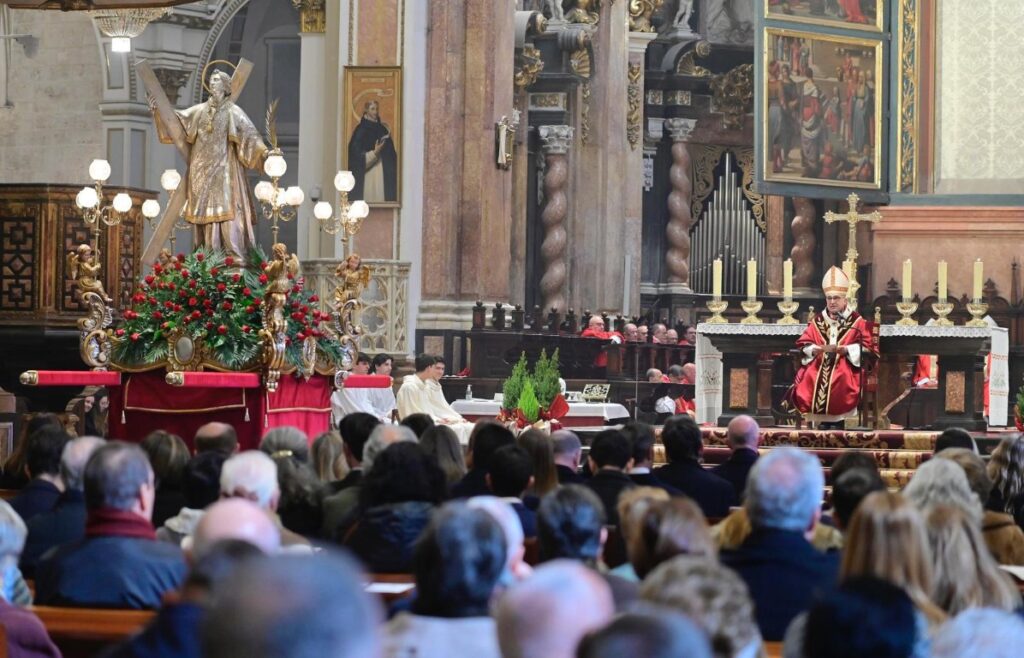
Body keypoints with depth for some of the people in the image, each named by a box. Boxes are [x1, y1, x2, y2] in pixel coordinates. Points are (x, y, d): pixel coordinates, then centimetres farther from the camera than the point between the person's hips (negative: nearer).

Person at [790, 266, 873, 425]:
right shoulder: (817, 321, 16)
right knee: (809, 378, -24)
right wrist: (813, 349, -9)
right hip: (819, 363, 3)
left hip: (845, 364, -3)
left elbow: (865, 347, 0)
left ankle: (839, 422, -22)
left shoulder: (856, 321, 7)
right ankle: (822, 421, -15)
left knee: (842, 379, -32)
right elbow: (803, 343, 13)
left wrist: (846, 349, -14)